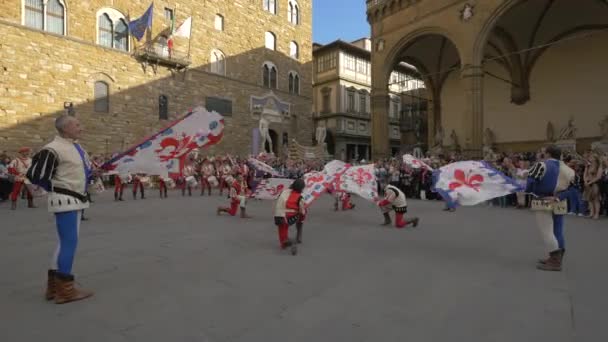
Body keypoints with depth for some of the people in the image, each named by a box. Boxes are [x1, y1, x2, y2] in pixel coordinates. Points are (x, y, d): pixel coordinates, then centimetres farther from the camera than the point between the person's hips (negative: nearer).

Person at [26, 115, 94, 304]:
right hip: (65, 200, -10)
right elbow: (35, 175, -17)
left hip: (75, 200, 10)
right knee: (69, 241, -7)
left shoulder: (76, 148, 13)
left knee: (67, 241, 14)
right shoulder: (53, 149, -16)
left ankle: (54, 285, 26)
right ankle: (65, 289, 3)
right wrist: (56, 187, -6)